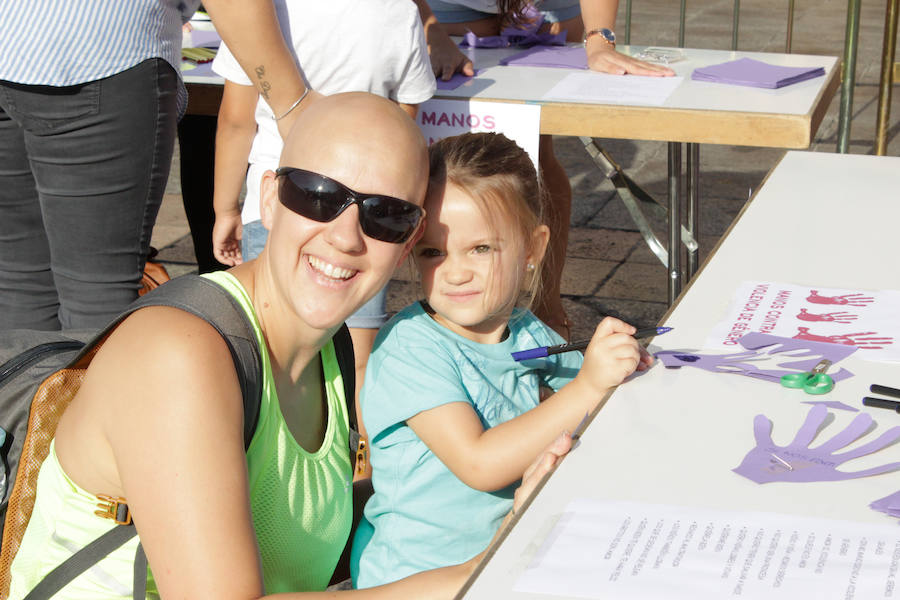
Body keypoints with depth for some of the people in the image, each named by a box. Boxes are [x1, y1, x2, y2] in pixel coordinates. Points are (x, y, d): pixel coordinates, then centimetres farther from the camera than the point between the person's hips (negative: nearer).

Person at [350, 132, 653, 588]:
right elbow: (479, 464, -26)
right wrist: (589, 387, -29)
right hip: (412, 578, -7)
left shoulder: (529, 335, 1)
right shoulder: (407, 350, -18)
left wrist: (618, 366, -9)